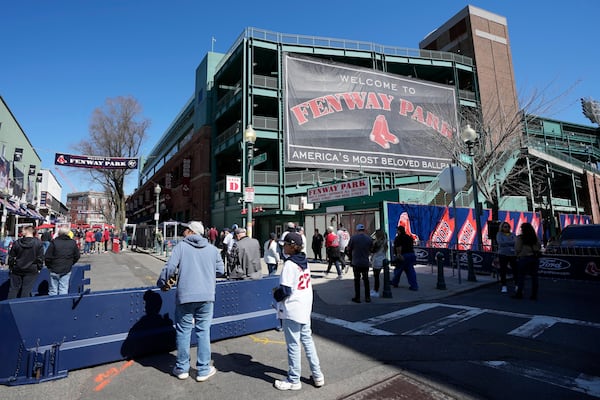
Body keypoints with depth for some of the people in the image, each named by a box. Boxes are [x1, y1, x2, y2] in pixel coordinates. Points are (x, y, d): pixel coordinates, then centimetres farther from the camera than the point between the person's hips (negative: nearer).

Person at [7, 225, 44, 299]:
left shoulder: (16, 243, -3)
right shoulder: (38, 243, -8)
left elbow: (11, 257, 3)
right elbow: (40, 258, -6)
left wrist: (10, 267, 15)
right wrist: (39, 268, 5)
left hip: (17, 270, 2)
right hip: (31, 271, -1)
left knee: (13, 290, 14)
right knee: (26, 291, 2)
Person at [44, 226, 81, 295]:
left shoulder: (54, 242, -9)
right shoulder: (73, 243, 0)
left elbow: (47, 257, -8)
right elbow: (77, 256, 7)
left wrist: (49, 266, 9)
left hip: (54, 270, -2)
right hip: (66, 271, 2)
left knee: (52, 291, 8)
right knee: (64, 290, 6)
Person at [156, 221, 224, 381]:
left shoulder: (181, 246, -3)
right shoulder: (212, 249, 5)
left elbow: (170, 268, -9)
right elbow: (220, 270, 7)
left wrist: (161, 283, 8)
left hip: (185, 296, -1)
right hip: (206, 296, 2)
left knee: (183, 331, 13)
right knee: (203, 332, 10)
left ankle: (182, 368, 25)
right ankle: (203, 370, 17)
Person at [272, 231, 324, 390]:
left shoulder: (290, 264, -19)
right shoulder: (305, 262, 6)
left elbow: (285, 290, -22)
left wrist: (276, 293, -2)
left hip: (292, 310, -8)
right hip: (305, 308, 8)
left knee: (293, 344, 5)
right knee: (307, 339, 18)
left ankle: (294, 380, 20)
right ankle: (317, 375, 27)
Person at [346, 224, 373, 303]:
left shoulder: (353, 237, -8)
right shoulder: (369, 238, 0)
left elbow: (348, 249, -2)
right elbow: (371, 250, 8)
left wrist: (351, 258, 14)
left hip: (356, 263, -3)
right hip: (366, 263, 3)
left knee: (357, 280, 6)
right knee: (366, 280, 13)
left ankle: (357, 297, 10)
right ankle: (367, 297, 17)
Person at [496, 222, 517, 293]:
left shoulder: (512, 234, 13)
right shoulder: (499, 234, 4)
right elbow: (500, 242, -12)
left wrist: (506, 243, -14)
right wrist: (511, 242, -8)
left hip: (513, 254, 2)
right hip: (503, 254, -2)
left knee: (515, 270, -1)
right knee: (503, 271, 1)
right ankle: (504, 286, 10)